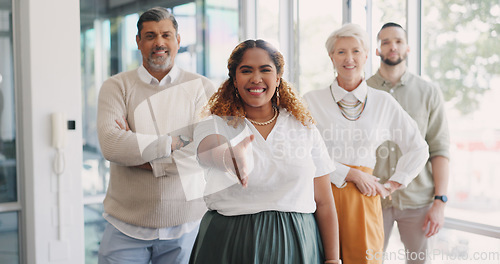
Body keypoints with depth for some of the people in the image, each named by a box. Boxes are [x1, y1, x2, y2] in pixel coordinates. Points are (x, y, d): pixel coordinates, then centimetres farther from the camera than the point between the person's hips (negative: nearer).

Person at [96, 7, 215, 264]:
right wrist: (173, 142, -16)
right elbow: (111, 144, -15)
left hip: (186, 224, 0)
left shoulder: (201, 87, 1)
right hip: (126, 225, 0)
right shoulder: (116, 86, 2)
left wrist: (147, 161, -14)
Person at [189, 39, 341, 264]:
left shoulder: (304, 128, 4)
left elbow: (324, 203, 4)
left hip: (296, 245, 2)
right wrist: (232, 156, -50)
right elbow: (210, 150, -27)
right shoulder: (214, 126, -1)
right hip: (231, 244, -1)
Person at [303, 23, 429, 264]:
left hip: (363, 199, 1)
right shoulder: (311, 101, 3)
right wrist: (351, 174, -8)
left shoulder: (383, 102, 8)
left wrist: (392, 186, 10)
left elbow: (418, 149, 16)